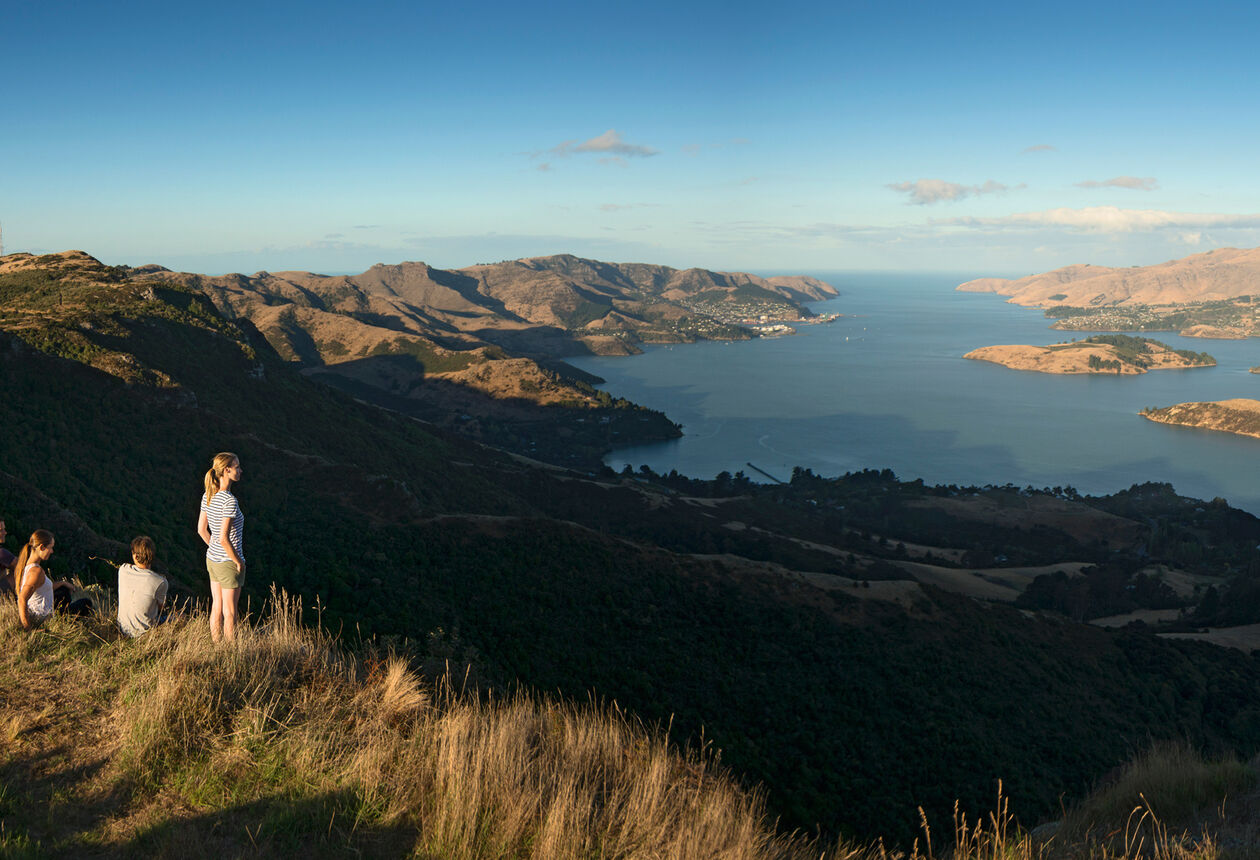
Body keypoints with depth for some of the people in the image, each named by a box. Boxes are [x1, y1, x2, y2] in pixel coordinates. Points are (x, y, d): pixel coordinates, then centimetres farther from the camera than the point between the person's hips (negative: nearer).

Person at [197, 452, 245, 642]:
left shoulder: (207, 496, 0)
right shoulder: (229, 501, -25)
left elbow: (201, 529, 8)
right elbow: (224, 538, -26)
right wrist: (238, 561, -13)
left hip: (212, 560, 7)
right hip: (228, 564, -7)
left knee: (216, 609, 18)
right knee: (229, 613, 7)